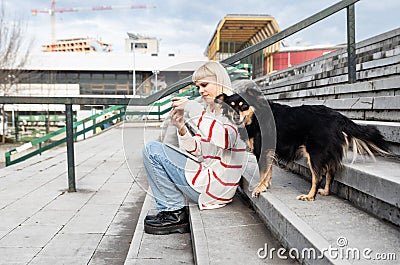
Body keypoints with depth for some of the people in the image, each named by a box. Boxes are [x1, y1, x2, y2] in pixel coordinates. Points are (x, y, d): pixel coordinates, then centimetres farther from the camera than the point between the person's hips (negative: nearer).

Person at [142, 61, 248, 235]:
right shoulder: (209, 111, 16)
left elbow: (226, 139, -31)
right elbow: (198, 150, 12)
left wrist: (194, 110, -27)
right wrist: (181, 128, -6)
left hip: (215, 186, -10)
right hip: (208, 175, 10)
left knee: (152, 150, -10)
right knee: (152, 150, 22)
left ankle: (175, 213, -4)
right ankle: (171, 211, 14)